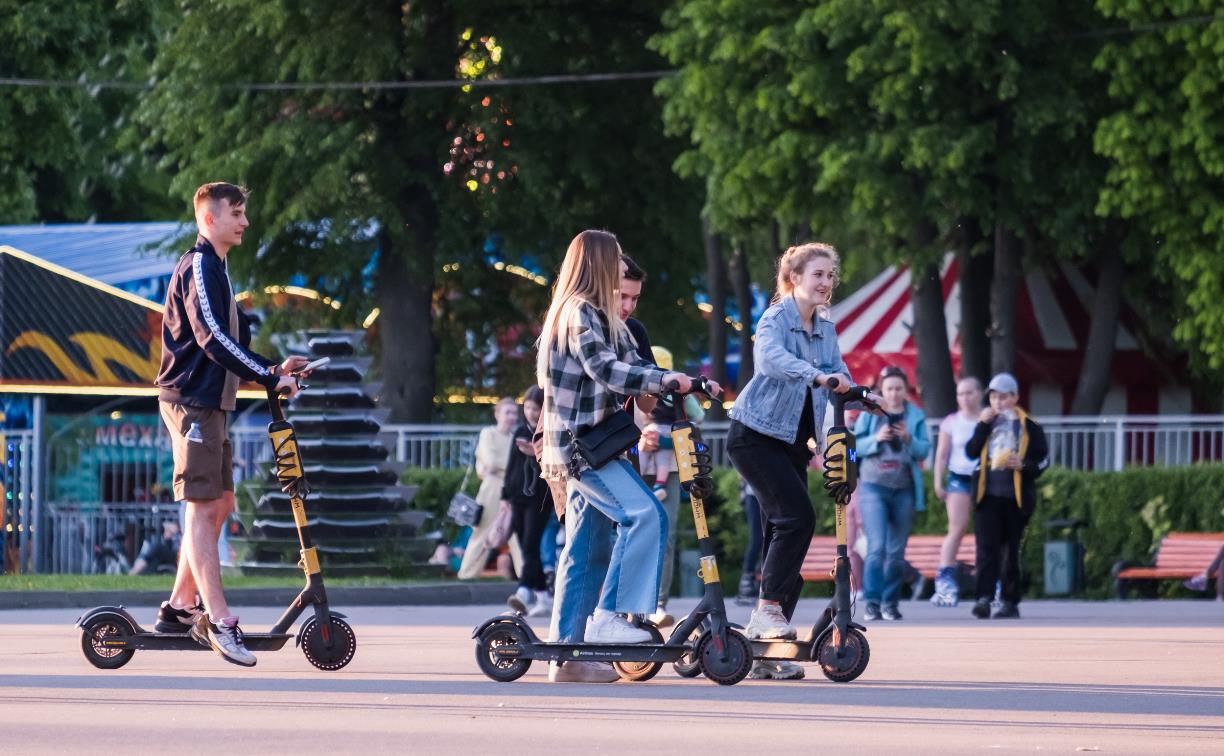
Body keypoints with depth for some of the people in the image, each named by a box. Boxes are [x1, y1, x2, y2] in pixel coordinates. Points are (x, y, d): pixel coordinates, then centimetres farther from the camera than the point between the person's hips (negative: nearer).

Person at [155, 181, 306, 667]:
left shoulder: (217, 271, 20)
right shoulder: (198, 268, -12)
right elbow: (214, 340, -22)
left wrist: (275, 370, 10)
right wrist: (271, 377, -19)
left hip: (211, 403, 10)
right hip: (191, 400, -10)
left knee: (220, 504, 12)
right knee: (202, 508, -12)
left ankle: (180, 608, 18)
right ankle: (218, 621, -16)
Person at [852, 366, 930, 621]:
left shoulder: (916, 415, 6)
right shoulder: (870, 413, 2)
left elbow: (925, 449, 3)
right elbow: (855, 445, 0)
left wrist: (909, 439, -15)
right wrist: (876, 439, -16)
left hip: (904, 489, 2)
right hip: (874, 486, -2)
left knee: (897, 551, 6)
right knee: (877, 546, -14)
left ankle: (890, 603, 15)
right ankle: (871, 602, -15)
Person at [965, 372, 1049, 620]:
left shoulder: (1028, 426, 2)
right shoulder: (987, 421, 11)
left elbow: (1043, 460, 3)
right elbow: (971, 451, 0)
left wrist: (1024, 466, -16)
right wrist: (983, 425, -8)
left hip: (1016, 497, -2)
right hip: (987, 495, 2)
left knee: (1011, 552, 6)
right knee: (987, 548, -9)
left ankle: (1011, 602, 13)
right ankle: (984, 598, -17)